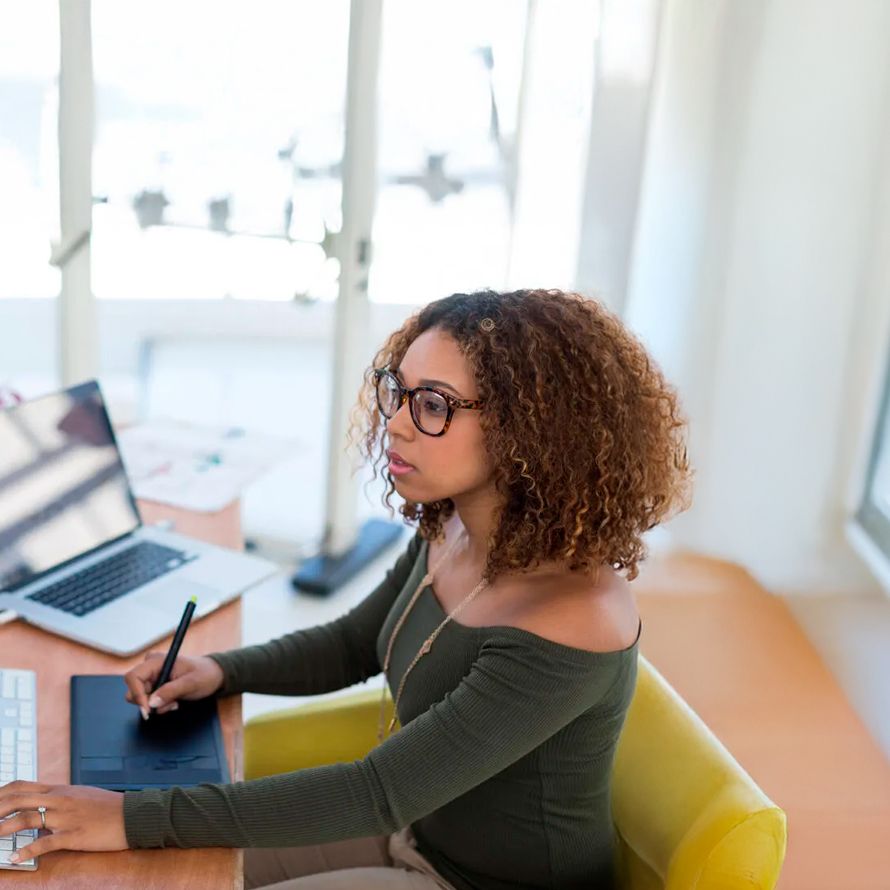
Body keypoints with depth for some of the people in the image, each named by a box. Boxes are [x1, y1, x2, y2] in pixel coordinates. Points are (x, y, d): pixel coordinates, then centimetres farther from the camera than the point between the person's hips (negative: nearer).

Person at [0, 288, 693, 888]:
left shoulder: (571, 625, -32)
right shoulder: (451, 533, -7)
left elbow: (380, 791, -31)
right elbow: (351, 644, 11)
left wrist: (136, 818, -29)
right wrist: (221, 670, -7)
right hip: (418, 826, 7)